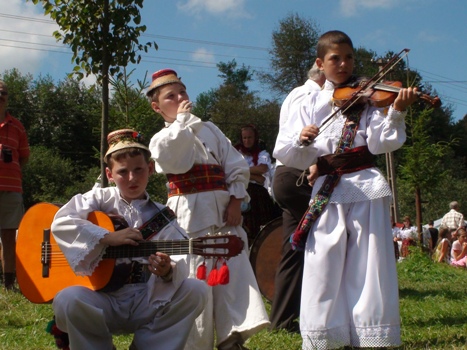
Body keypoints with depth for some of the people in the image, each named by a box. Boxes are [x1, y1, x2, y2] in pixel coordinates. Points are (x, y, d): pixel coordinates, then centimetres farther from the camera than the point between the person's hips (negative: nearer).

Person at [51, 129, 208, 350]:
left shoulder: (163, 218, 7)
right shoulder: (100, 200, 4)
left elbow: (178, 267, -3)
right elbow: (60, 222, -12)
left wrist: (167, 272, -28)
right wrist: (108, 237, -19)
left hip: (147, 303, 2)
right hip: (104, 301, -2)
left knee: (196, 290, -21)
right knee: (67, 300, -34)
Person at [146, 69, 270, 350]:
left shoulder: (209, 129, 18)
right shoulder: (161, 139, 9)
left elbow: (238, 166, 11)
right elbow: (175, 161, -17)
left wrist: (235, 200, -4)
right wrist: (182, 119, -6)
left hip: (224, 211, 3)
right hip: (191, 215, -3)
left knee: (235, 274, -6)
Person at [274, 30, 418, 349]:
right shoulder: (311, 105, 11)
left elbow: (381, 143, -7)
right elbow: (284, 154, 5)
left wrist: (397, 112, -23)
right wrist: (301, 141, -16)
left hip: (367, 190, -2)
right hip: (328, 193, 2)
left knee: (369, 269, -1)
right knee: (323, 272, 1)